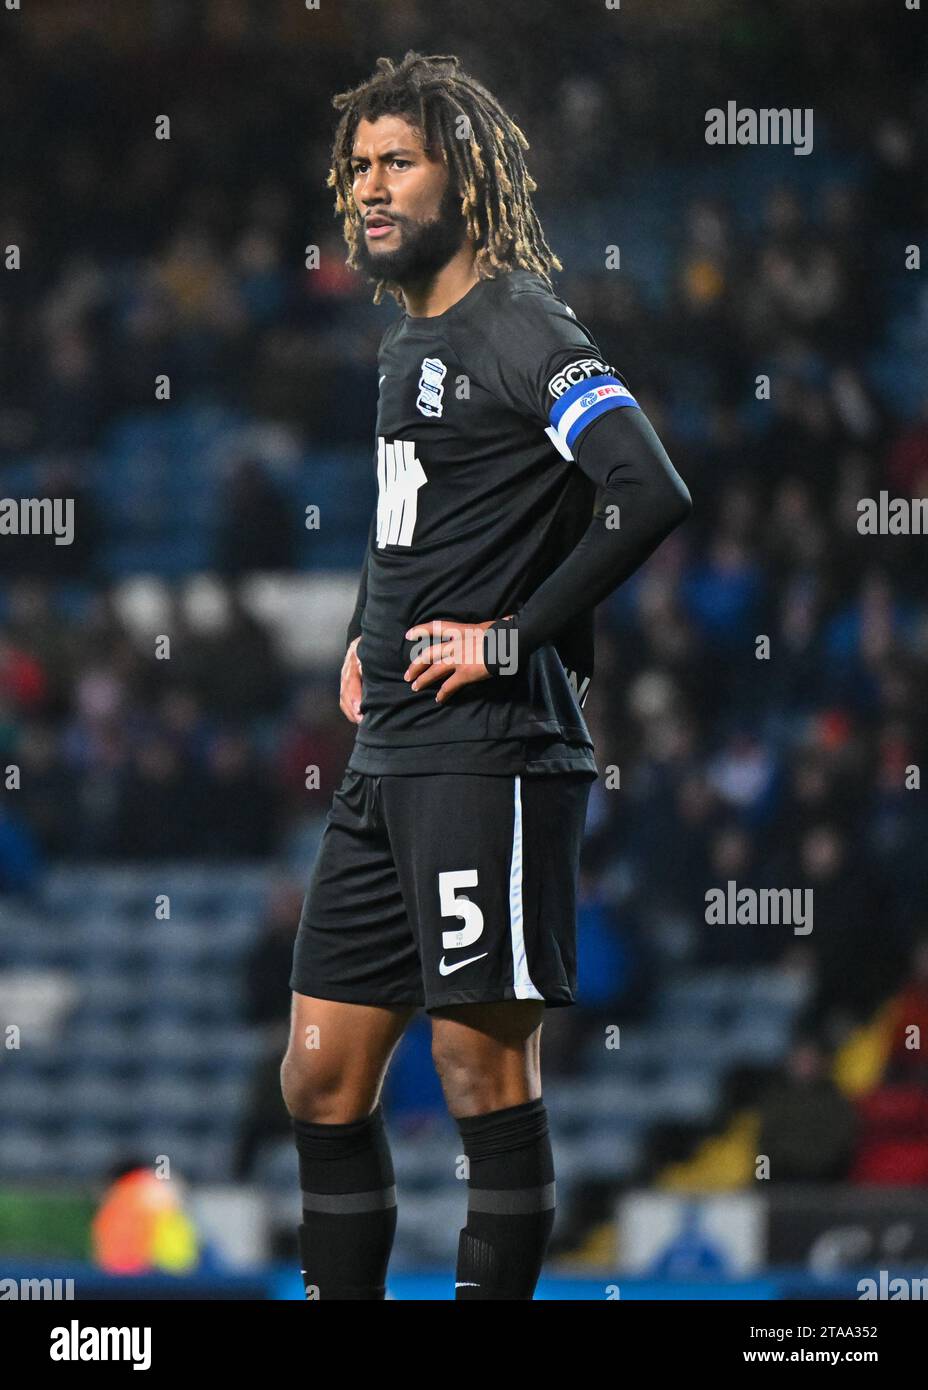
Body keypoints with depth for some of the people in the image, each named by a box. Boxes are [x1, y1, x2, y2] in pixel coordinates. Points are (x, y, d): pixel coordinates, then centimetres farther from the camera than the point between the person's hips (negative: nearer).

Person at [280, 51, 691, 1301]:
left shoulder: (522, 332, -10)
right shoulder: (408, 344, 18)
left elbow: (652, 496, -23)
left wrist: (513, 637, -17)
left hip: (489, 754, -9)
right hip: (387, 761, 9)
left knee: (487, 1072, -6)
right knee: (323, 1077, 9)